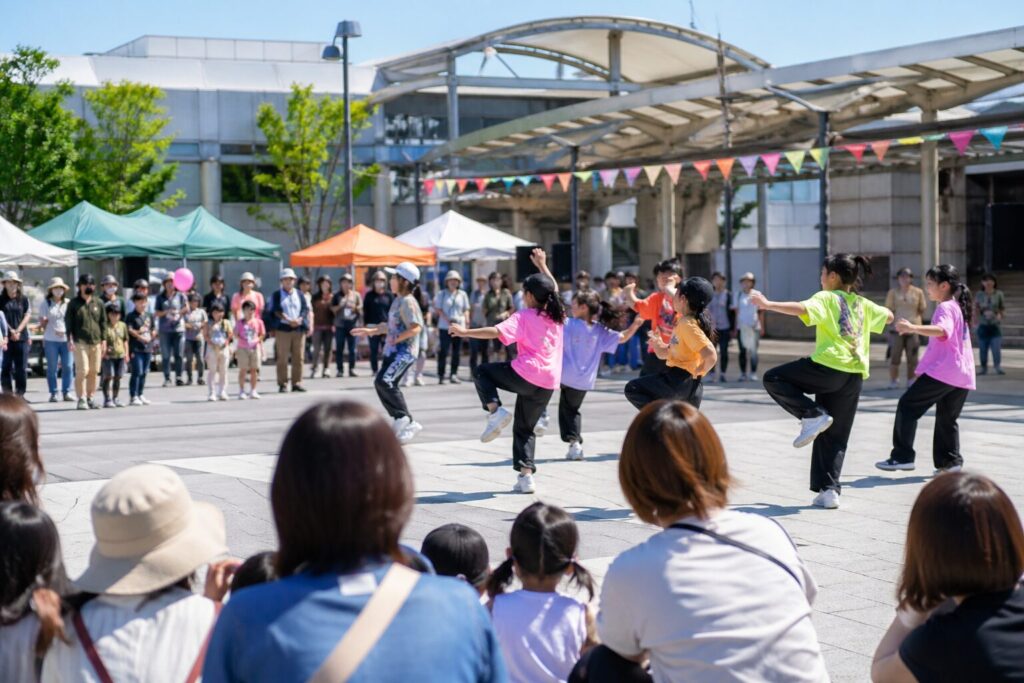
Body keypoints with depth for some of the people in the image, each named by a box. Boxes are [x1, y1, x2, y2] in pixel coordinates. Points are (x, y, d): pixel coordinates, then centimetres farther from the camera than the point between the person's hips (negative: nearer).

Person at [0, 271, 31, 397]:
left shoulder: (24, 299, 9)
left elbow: (27, 316, 3)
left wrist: (18, 331, -10)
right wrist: (11, 331, -13)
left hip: (21, 338, 1)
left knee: (21, 368, 2)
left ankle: (20, 393, 8)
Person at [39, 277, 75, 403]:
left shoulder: (68, 303, 8)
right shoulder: (46, 303, 5)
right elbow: (42, 321, 7)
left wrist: (65, 331, -7)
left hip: (66, 339, 1)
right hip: (50, 340, -1)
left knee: (68, 366, -3)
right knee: (52, 368, 1)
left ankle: (66, 392, 4)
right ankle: (53, 393, 6)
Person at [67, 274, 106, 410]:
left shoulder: (98, 303, 12)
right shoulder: (74, 303, 4)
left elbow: (103, 322, 14)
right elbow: (69, 322, 2)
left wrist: (103, 340, 9)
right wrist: (70, 340, -7)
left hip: (96, 342, 3)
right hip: (80, 342, -3)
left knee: (94, 371, 5)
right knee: (82, 371, -12)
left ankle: (91, 398, 14)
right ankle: (81, 399, -6)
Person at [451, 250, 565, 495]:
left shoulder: (524, 317, -4)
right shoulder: (557, 315, 13)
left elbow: (496, 332, -18)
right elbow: (553, 290, 34)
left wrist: (465, 332, -14)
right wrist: (542, 265, 42)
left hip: (525, 375, -6)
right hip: (548, 384, 6)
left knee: (483, 372, 20)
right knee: (525, 428, 17)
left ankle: (495, 411, -3)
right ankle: (525, 477, 5)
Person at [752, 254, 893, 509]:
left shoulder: (827, 298, -1)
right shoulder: (863, 304, 18)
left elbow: (802, 308, -21)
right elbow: (888, 316, 35)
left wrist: (768, 304, -21)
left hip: (828, 368, -7)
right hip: (855, 376, 7)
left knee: (773, 379, 7)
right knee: (835, 437, 12)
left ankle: (813, 415, -7)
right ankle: (829, 491, 4)